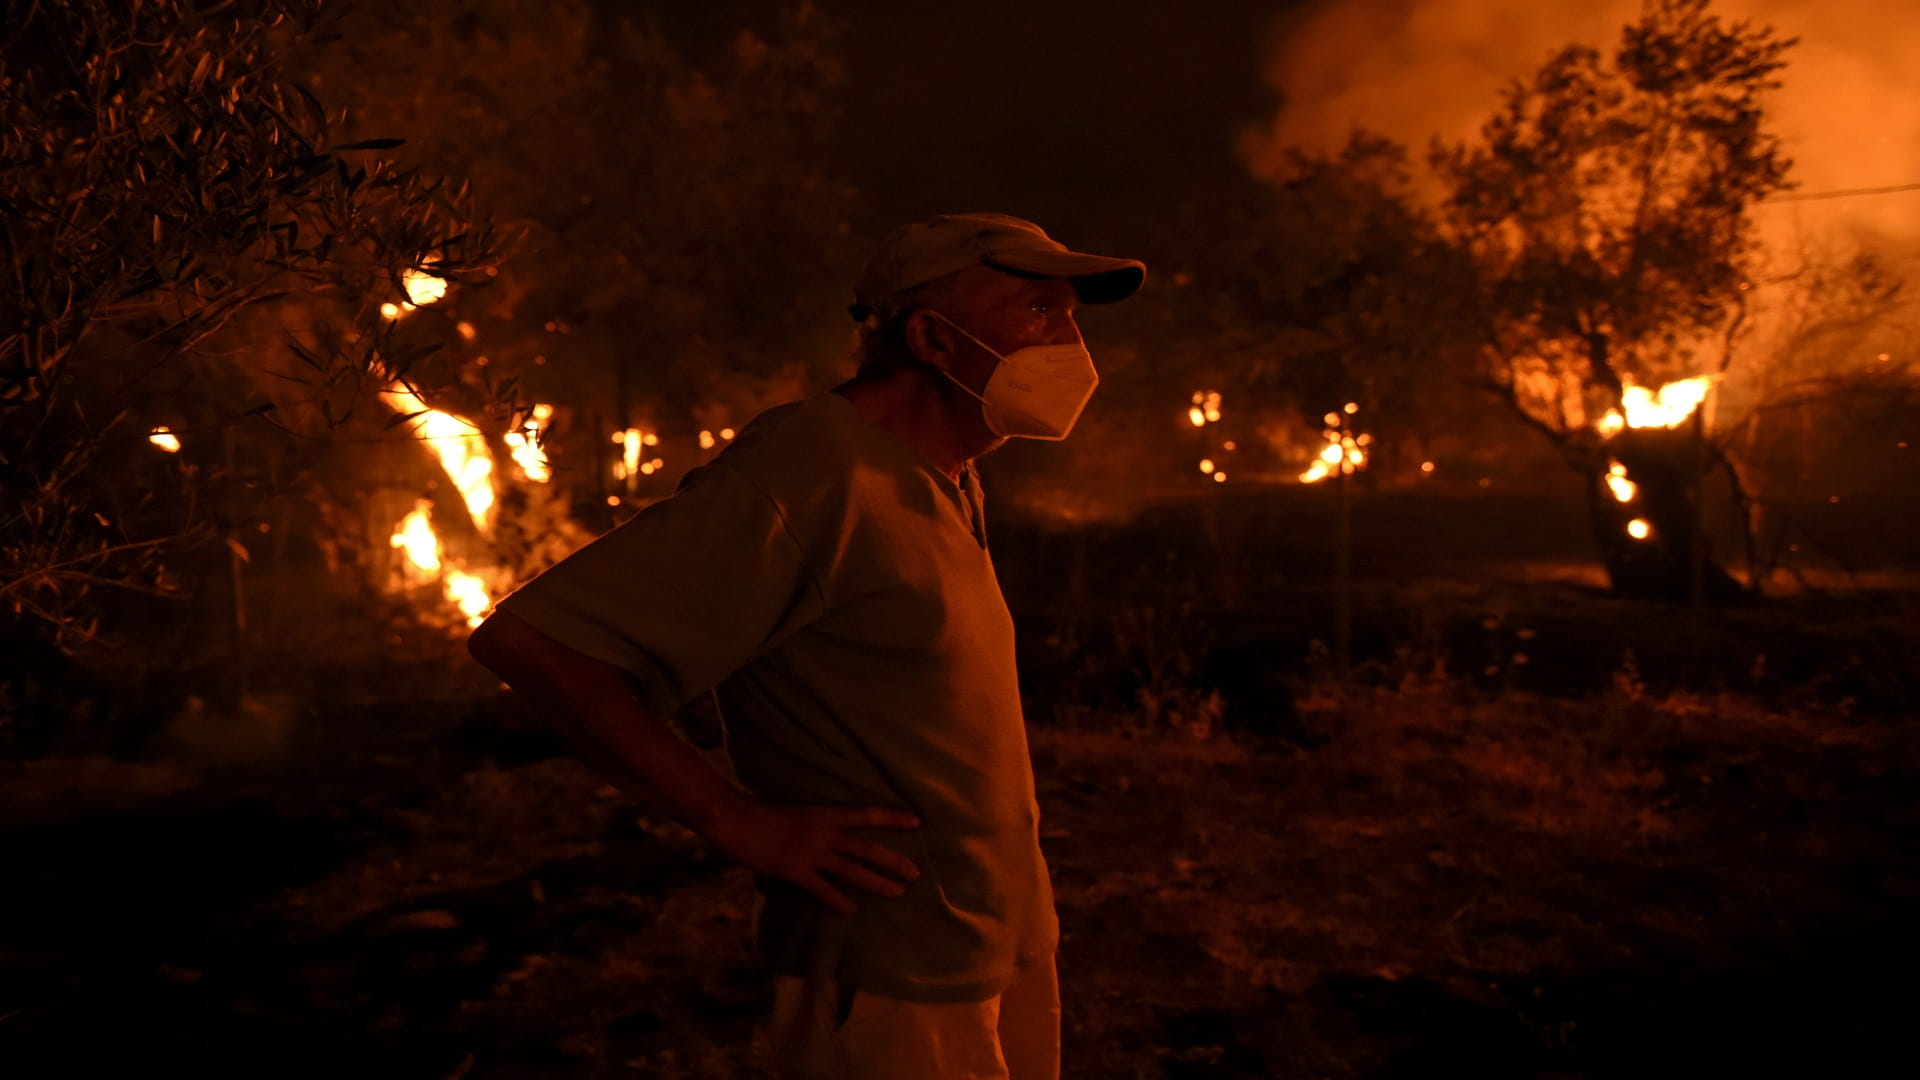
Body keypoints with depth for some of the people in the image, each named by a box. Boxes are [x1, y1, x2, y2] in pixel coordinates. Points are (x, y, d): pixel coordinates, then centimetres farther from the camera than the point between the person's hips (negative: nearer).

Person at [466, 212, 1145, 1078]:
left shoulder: (949, 483, 8)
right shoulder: (815, 471, -20)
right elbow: (528, 639, -24)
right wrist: (744, 824, -21)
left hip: (1013, 942, 9)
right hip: (894, 987, -8)